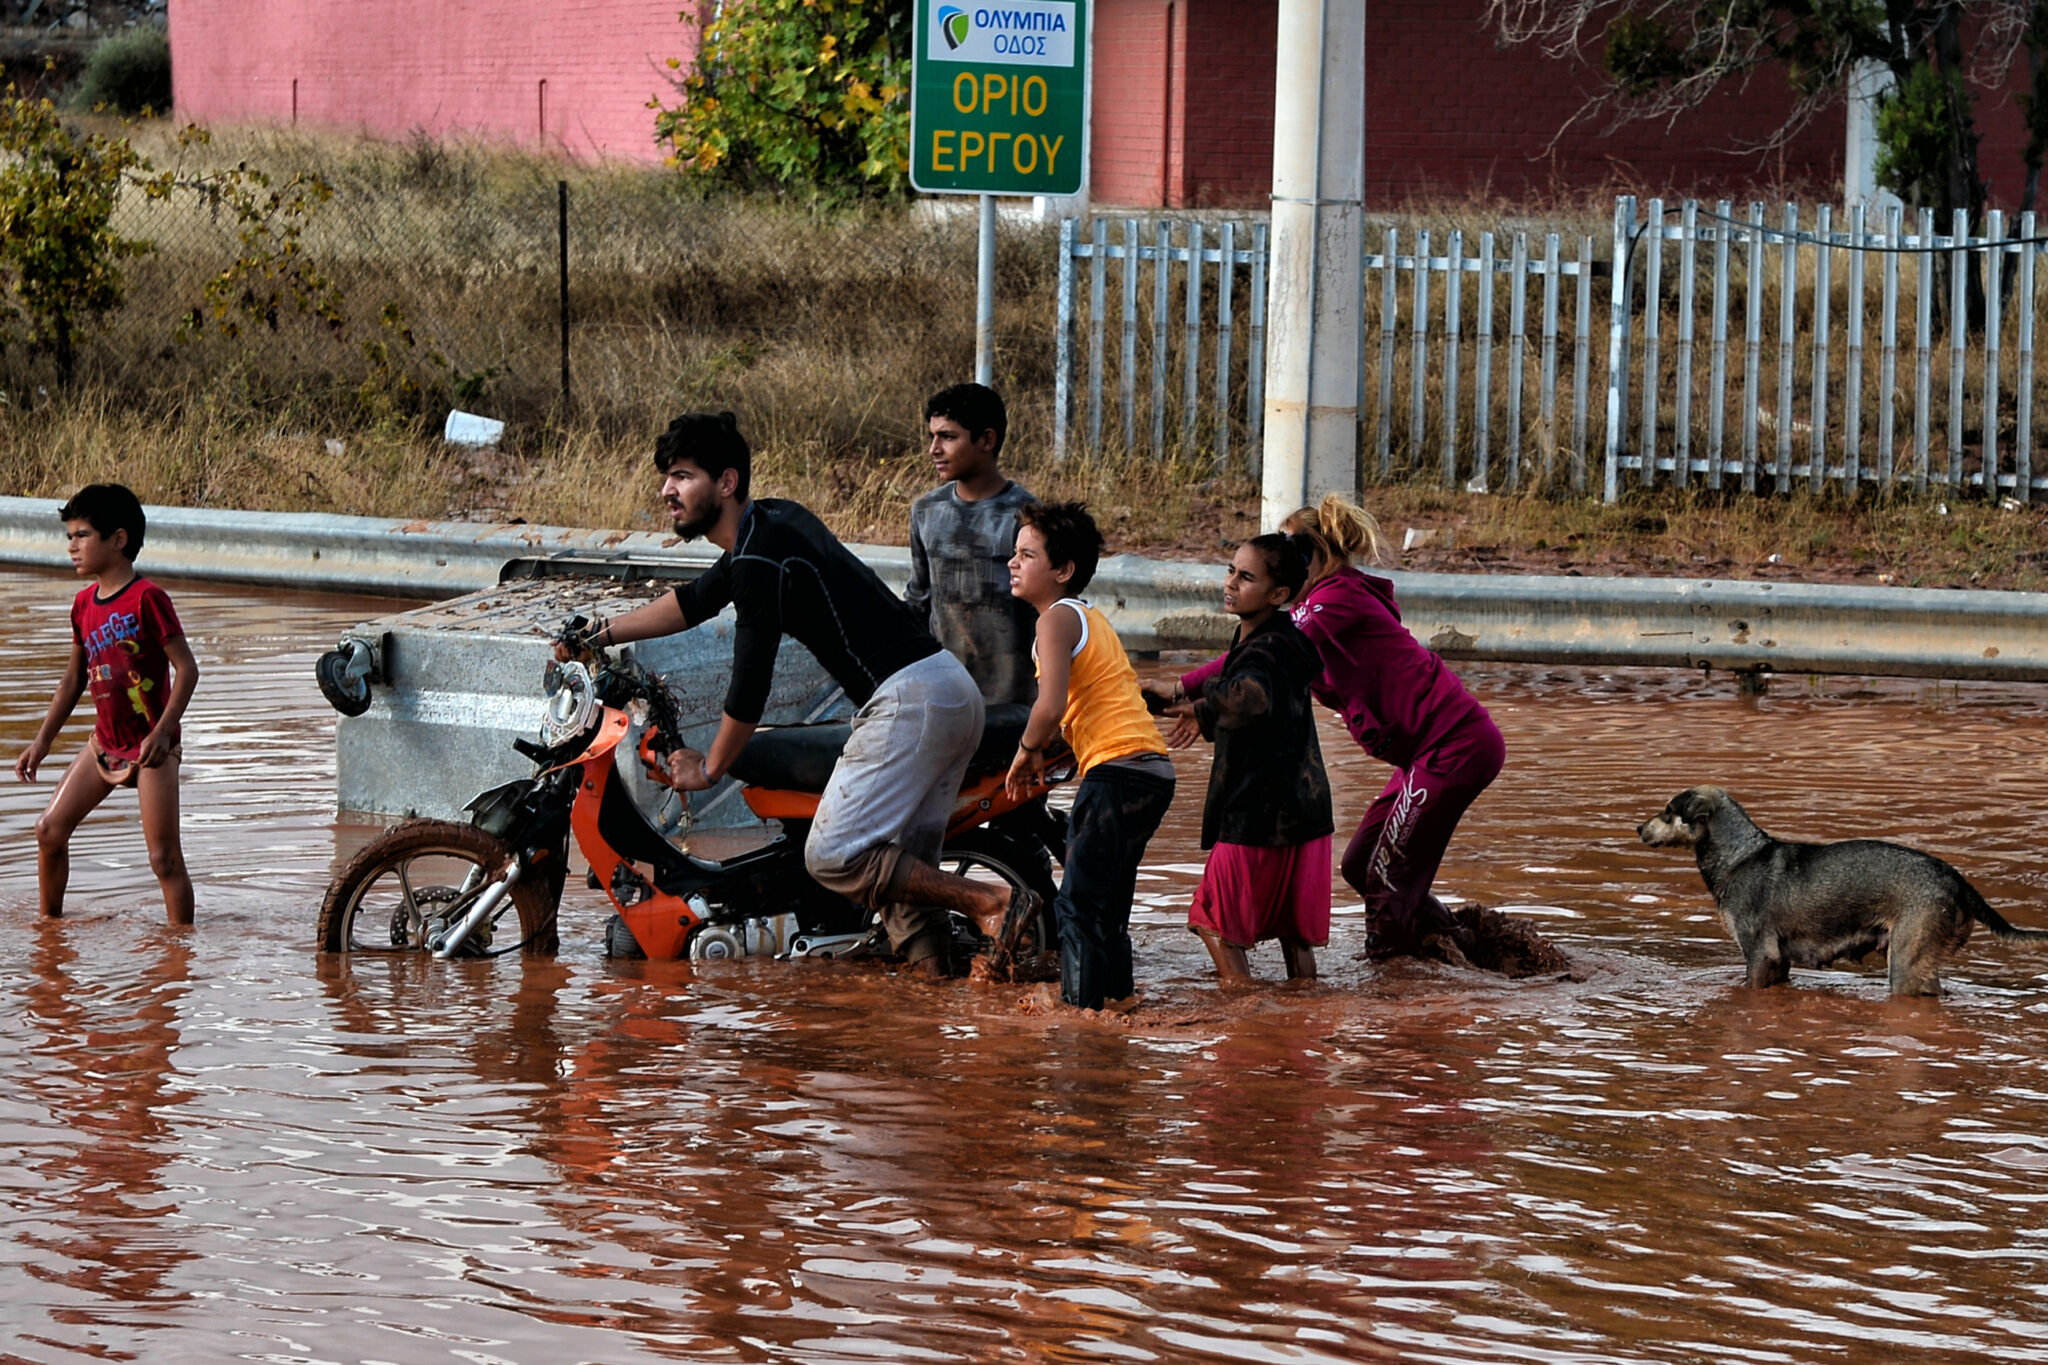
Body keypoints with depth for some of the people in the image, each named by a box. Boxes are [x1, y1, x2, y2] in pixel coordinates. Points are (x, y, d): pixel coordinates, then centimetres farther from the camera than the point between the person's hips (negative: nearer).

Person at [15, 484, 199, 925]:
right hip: (105, 741, 7)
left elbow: (186, 668, -18)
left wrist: (162, 732, -26)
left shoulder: (147, 598, -16)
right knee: (50, 829, 5)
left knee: (164, 856, -7)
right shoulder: (84, 603, 7)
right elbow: (75, 677, 19)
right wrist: (43, 740, 19)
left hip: (150, 744, -7)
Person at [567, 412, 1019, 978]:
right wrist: (603, 634, 36)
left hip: (908, 699, -10)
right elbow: (696, 600, 33)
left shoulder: (760, 558, -12)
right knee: (900, 864, 10)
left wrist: (709, 767, 6)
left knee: (832, 857, -12)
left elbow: (751, 680, -9)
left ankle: (990, 904, -14)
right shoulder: (771, 519, 18)